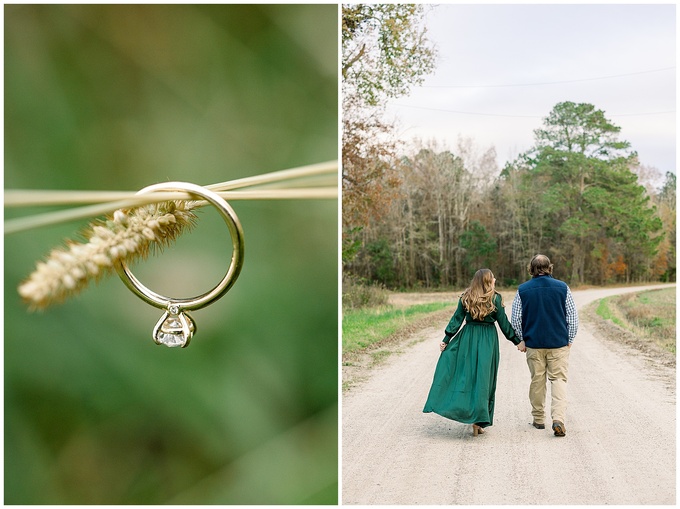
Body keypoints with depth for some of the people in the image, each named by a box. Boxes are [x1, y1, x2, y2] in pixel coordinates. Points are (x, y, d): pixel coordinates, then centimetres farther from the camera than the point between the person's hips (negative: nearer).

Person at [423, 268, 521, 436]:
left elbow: (456, 320, 0)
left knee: (466, 375, 8)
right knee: (484, 378, 1)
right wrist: (517, 341, 7)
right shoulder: (495, 299, -4)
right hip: (488, 341, -2)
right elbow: (504, 323, -2)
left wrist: (446, 339, 5)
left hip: (467, 340, 2)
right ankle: (479, 421, 0)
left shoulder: (465, 298, 3)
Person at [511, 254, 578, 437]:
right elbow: (573, 316, 2)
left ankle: (538, 419, 20)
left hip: (533, 344, 1)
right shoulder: (562, 288, -2)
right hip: (559, 343, -1)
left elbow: (515, 319, 2)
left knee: (537, 380, 11)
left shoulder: (523, 290, -2)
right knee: (558, 379, 2)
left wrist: (521, 340, 15)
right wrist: (570, 339, 12)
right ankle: (558, 419, -13)